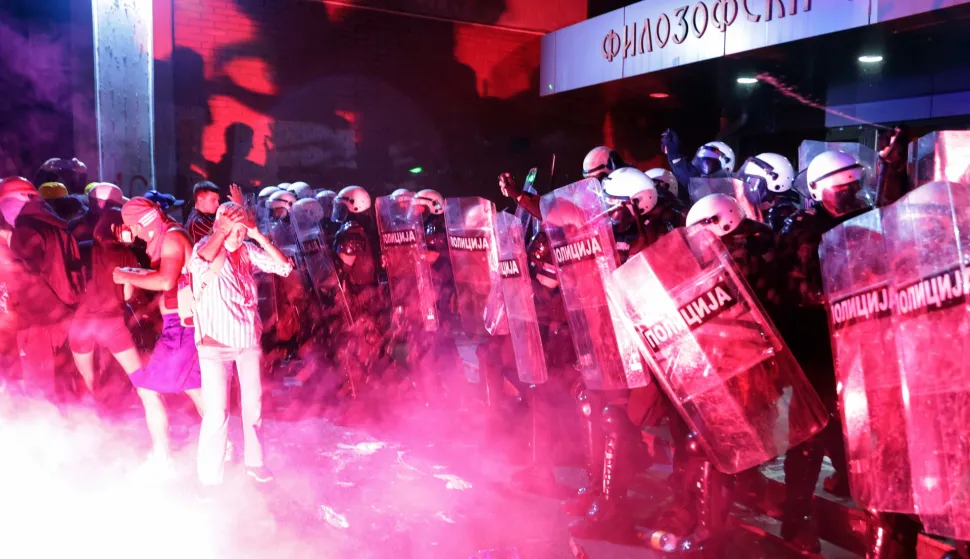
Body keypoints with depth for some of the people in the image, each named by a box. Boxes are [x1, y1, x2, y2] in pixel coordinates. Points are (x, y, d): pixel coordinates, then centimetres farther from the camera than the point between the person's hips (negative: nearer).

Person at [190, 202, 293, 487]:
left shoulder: (248, 252, 1)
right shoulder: (205, 247, -11)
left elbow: (285, 266, -6)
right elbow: (200, 263, -36)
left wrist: (258, 236, -11)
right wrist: (221, 230, -26)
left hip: (249, 340, 5)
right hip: (215, 344, -5)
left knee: (253, 404, 15)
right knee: (217, 413, -6)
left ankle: (254, 461, 33)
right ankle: (210, 477, 10)